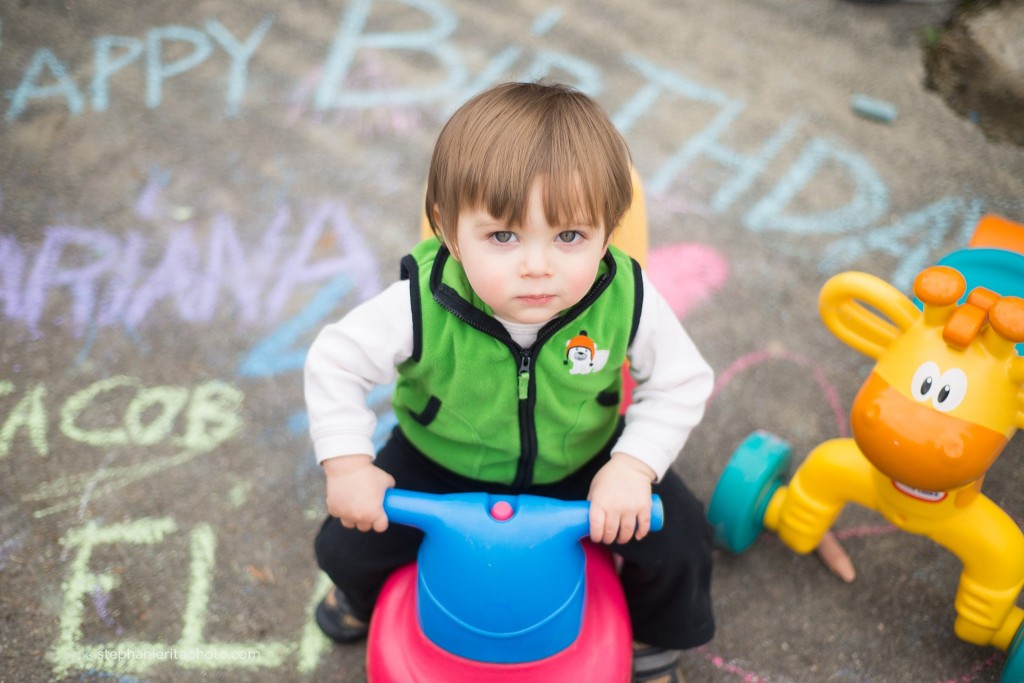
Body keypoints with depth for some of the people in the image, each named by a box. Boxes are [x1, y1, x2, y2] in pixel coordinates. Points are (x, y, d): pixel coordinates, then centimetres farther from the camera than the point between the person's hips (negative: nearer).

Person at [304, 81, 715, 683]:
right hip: (441, 463, 0)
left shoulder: (627, 302, -29)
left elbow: (683, 383, -14)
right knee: (348, 545, -4)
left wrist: (634, 466, -26)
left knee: (679, 538, -9)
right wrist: (348, 466, -21)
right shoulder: (421, 307, -32)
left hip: (583, 462, 1)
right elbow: (335, 362, -18)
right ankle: (366, 597, 39)